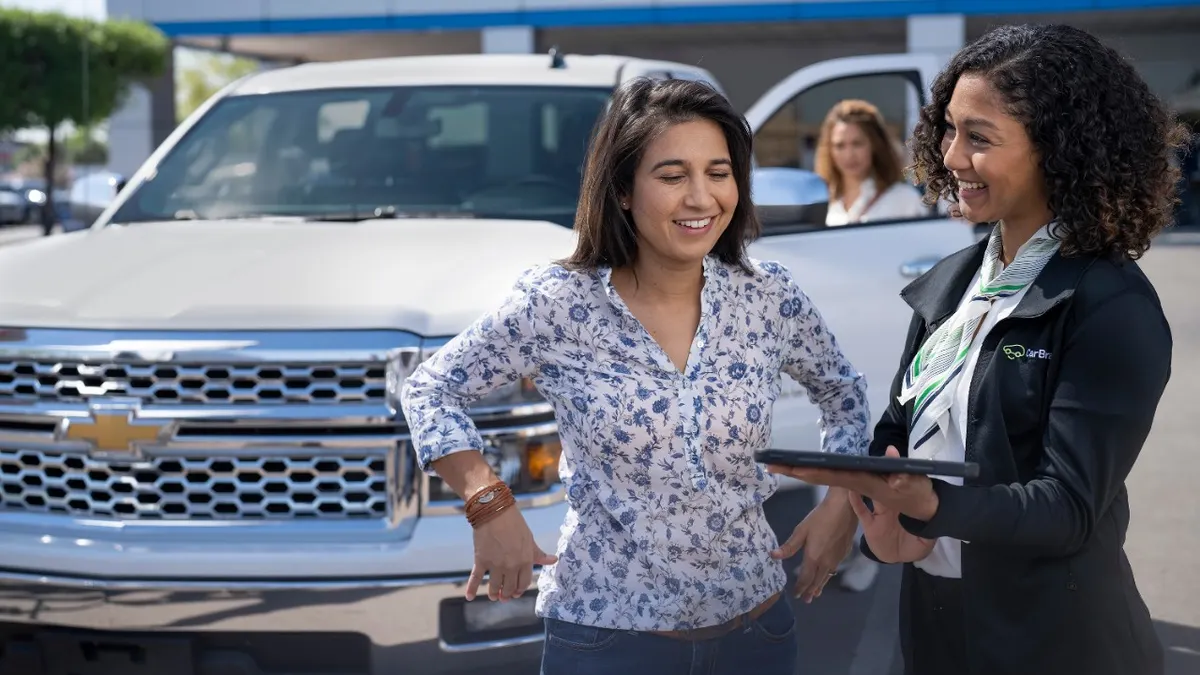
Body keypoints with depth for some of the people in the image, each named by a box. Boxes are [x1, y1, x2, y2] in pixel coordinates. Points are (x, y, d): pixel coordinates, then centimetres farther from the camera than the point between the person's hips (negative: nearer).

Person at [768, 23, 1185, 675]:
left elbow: (1070, 507, -21)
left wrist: (925, 503, -37)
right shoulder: (950, 282, 5)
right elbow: (894, 429, 9)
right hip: (930, 619, 6)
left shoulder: (1113, 309, -16)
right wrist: (879, 518, -12)